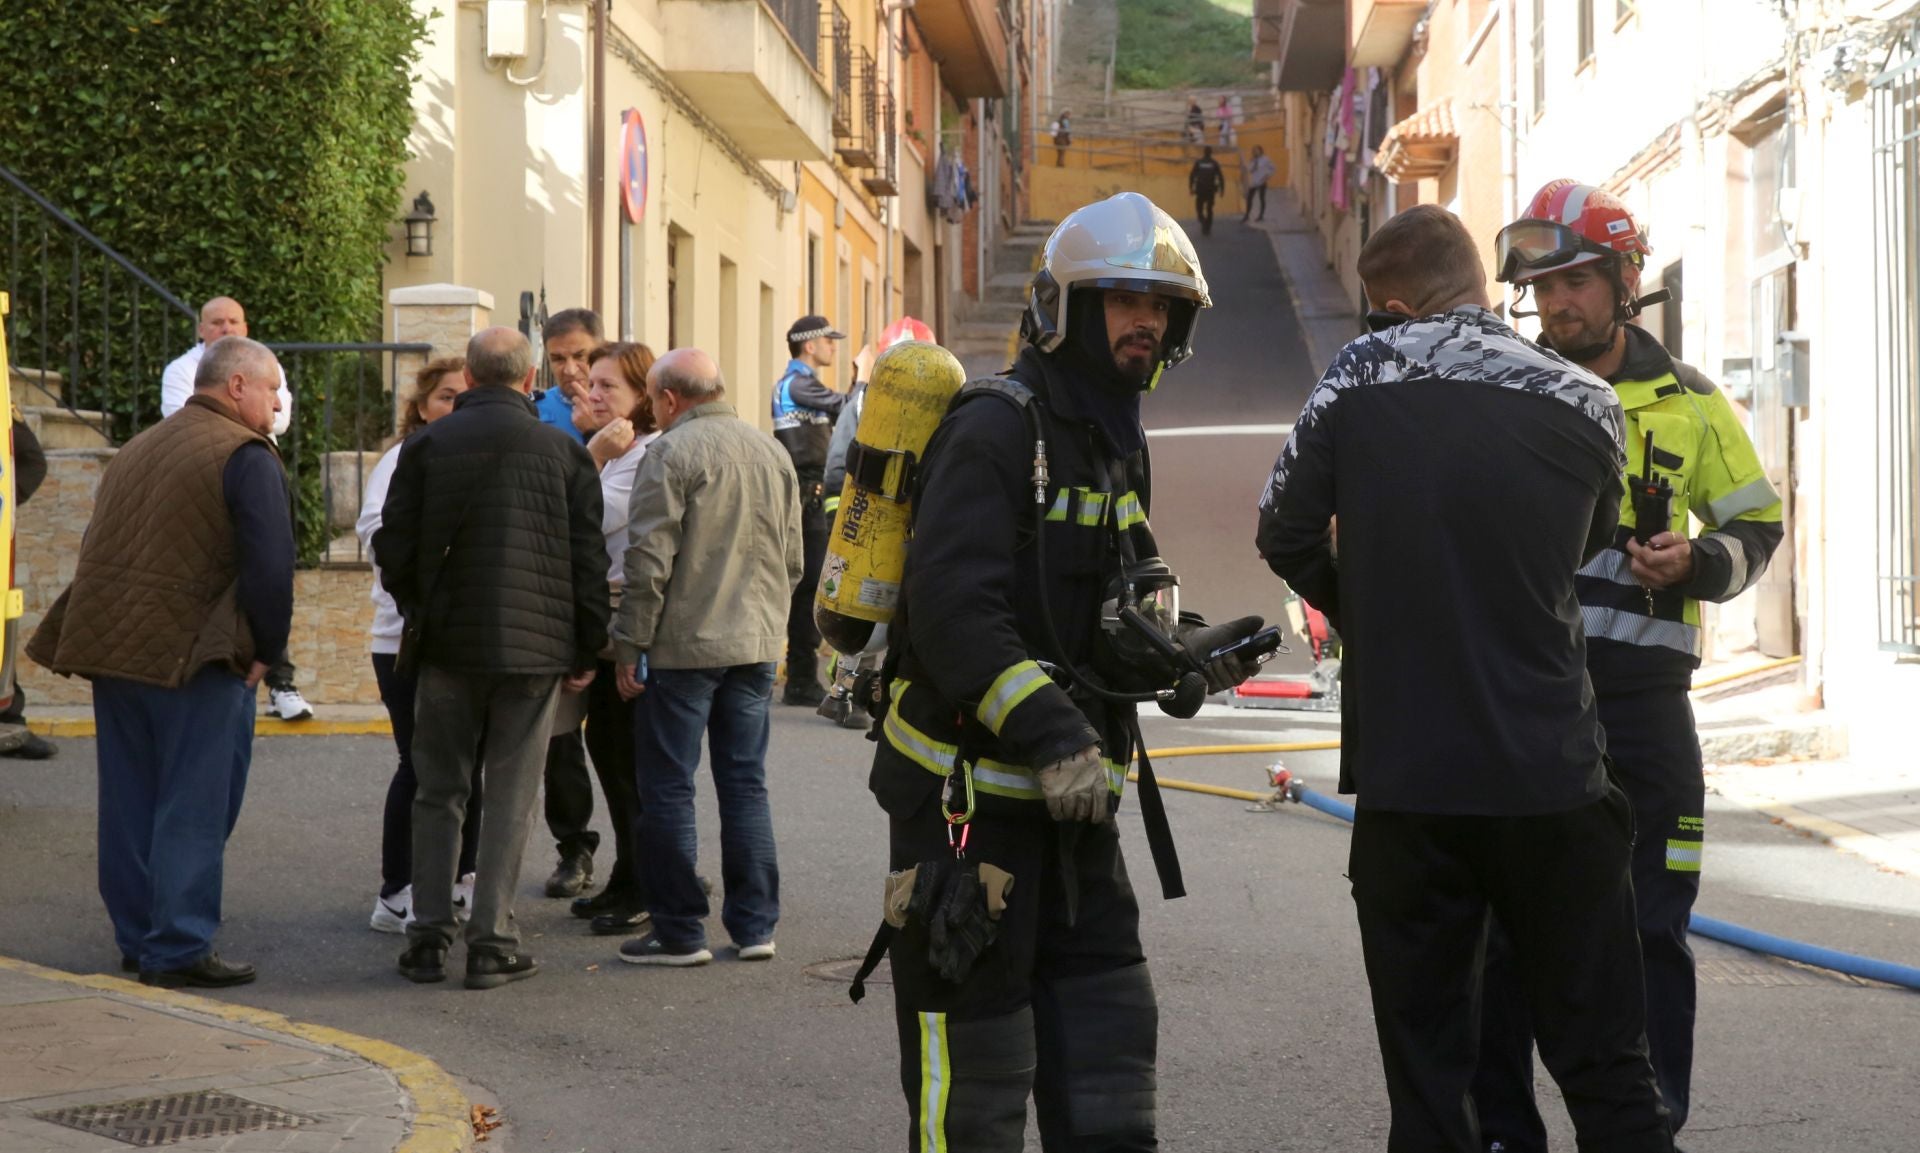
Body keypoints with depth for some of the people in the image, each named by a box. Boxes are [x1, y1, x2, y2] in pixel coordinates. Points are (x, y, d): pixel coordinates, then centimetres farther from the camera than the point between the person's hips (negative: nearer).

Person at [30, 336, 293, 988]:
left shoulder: (136, 450, 19)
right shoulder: (245, 457, -8)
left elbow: (102, 552, 19)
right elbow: (270, 566, -17)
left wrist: (106, 648, 20)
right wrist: (266, 651, -5)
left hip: (110, 647, 8)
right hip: (192, 658, -8)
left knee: (130, 803, 14)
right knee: (193, 807, -2)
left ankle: (136, 936, 21)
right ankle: (177, 949, -3)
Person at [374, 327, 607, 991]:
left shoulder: (426, 445, -1)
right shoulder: (563, 451, -1)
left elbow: (393, 549, 0)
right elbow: (589, 561, 1)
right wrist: (587, 650, 9)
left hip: (447, 643, 1)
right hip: (535, 644, -1)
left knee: (439, 792, 11)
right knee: (511, 797, 4)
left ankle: (428, 937, 11)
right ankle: (492, 943, 3)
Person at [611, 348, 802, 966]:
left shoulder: (672, 453, -11)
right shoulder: (772, 451, 11)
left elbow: (650, 562, -15)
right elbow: (791, 559, 16)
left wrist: (629, 646, -8)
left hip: (684, 645, -6)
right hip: (756, 647, 7)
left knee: (668, 790, 2)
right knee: (746, 783, 12)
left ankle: (679, 931, 5)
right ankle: (755, 925, 14)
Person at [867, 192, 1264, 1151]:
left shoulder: (1116, 444, 16)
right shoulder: (998, 429, -14)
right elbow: (953, 606, -24)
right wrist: (1049, 731, -29)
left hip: (1068, 790, 9)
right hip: (967, 785, -9)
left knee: (1107, 1032, 11)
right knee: (973, 1050, -2)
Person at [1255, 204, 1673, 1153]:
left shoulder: (1361, 379, -4)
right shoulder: (1585, 406, -1)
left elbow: (1285, 534, 3)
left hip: (1404, 779, 0)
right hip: (1552, 780, 0)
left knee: (1425, 1064, 9)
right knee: (1603, 1059, 9)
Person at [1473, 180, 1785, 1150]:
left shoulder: (1689, 403, 7)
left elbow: (1758, 526, 14)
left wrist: (1694, 563, -5)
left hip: (1642, 704, 0)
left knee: (1650, 931, 3)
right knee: (1501, 926, 4)